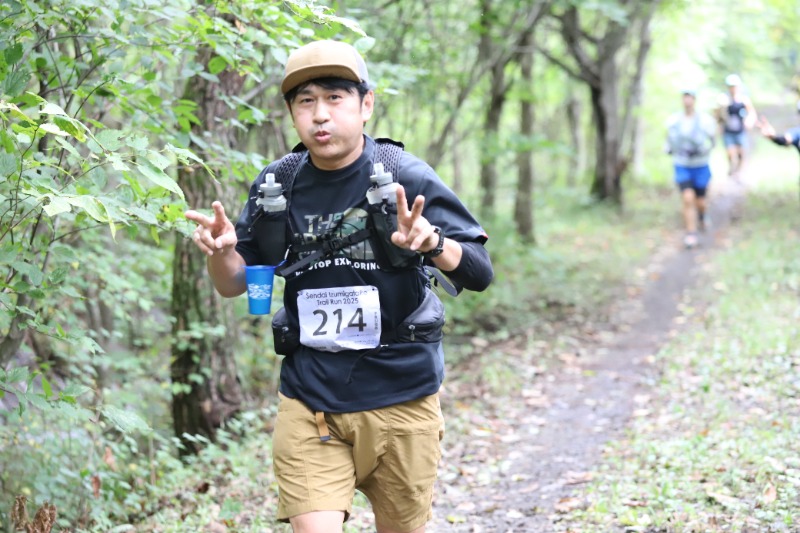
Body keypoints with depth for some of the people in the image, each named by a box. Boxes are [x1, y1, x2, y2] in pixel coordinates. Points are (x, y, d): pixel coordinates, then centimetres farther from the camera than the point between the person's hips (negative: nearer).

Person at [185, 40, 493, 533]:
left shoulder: (406, 178, -9)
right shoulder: (277, 186, -1)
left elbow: (480, 274, -12)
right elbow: (236, 284, 7)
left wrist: (433, 244, -33)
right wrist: (221, 251, -15)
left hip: (401, 398, -1)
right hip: (309, 402, 1)